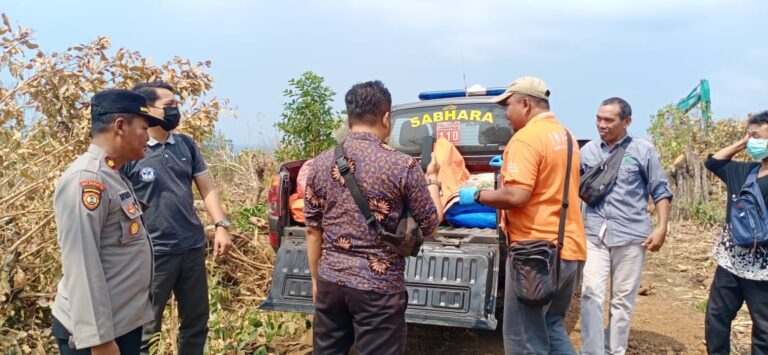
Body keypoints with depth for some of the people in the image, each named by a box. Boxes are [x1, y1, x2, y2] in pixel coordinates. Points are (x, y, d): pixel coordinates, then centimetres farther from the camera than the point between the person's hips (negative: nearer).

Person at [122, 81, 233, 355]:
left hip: (193, 248, 6)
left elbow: (207, 188, 9)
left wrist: (221, 225, -2)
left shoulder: (186, 145, 6)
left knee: (196, 322, 18)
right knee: (145, 329, 8)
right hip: (153, 253, -5)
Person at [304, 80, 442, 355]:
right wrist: (432, 180, 13)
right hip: (379, 287, -4)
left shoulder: (320, 164, 0)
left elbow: (313, 231, 7)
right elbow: (430, 228, -2)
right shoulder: (403, 166, -12)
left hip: (331, 282, 4)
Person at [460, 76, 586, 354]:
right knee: (552, 327, 22)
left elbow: (516, 196, -23)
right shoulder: (566, 136, 16)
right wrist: (510, 166, 27)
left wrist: (475, 195, -9)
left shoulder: (526, 138, -14)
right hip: (570, 249, 10)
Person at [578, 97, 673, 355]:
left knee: (623, 300, 8)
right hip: (594, 234, 1)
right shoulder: (588, 150, 6)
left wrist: (662, 227, -4)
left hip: (631, 235, -1)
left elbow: (661, 191, 4)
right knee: (591, 294, -6)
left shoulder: (643, 150, 1)